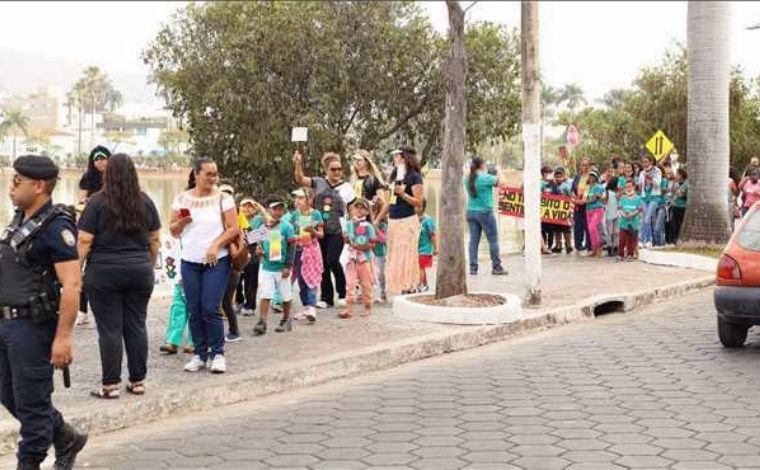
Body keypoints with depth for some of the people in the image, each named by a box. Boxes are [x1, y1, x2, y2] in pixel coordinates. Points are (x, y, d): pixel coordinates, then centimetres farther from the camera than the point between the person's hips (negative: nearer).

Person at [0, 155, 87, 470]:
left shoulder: (55, 227, -17)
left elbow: (72, 285, -22)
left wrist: (63, 337, -25)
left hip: (33, 327, -9)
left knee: (31, 403, 2)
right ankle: (67, 439, 33)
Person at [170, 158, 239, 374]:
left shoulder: (223, 198, -2)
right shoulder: (182, 199, 6)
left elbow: (233, 229, -5)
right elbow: (174, 231, 10)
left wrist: (215, 245, -18)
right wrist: (181, 221, -11)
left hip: (216, 262, -3)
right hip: (189, 262, 3)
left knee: (210, 310, -9)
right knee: (194, 311, 4)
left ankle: (217, 353, 5)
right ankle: (200, 354, 16)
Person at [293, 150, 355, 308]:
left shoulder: (346, 187, 5)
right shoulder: (318, 182, 7)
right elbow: (300, 180, -3)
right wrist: (298, 164, -20)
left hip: (337, 231, -2)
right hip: (320, 230, 2)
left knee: (332, 260, -14)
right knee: (323, 264, 6)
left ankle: (343, 293, 3)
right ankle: (326, 298, 15)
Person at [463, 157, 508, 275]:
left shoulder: (467, 179, 6)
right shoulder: (485, 178, -13)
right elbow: (500, 182, -8)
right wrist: (498, 172, 10)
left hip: (471, 212, 6)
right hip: (484, 212, -6)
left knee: (473, 240, 6)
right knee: (493, 240, 3)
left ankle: (473, 267, 4)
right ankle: (496, 267, 7)